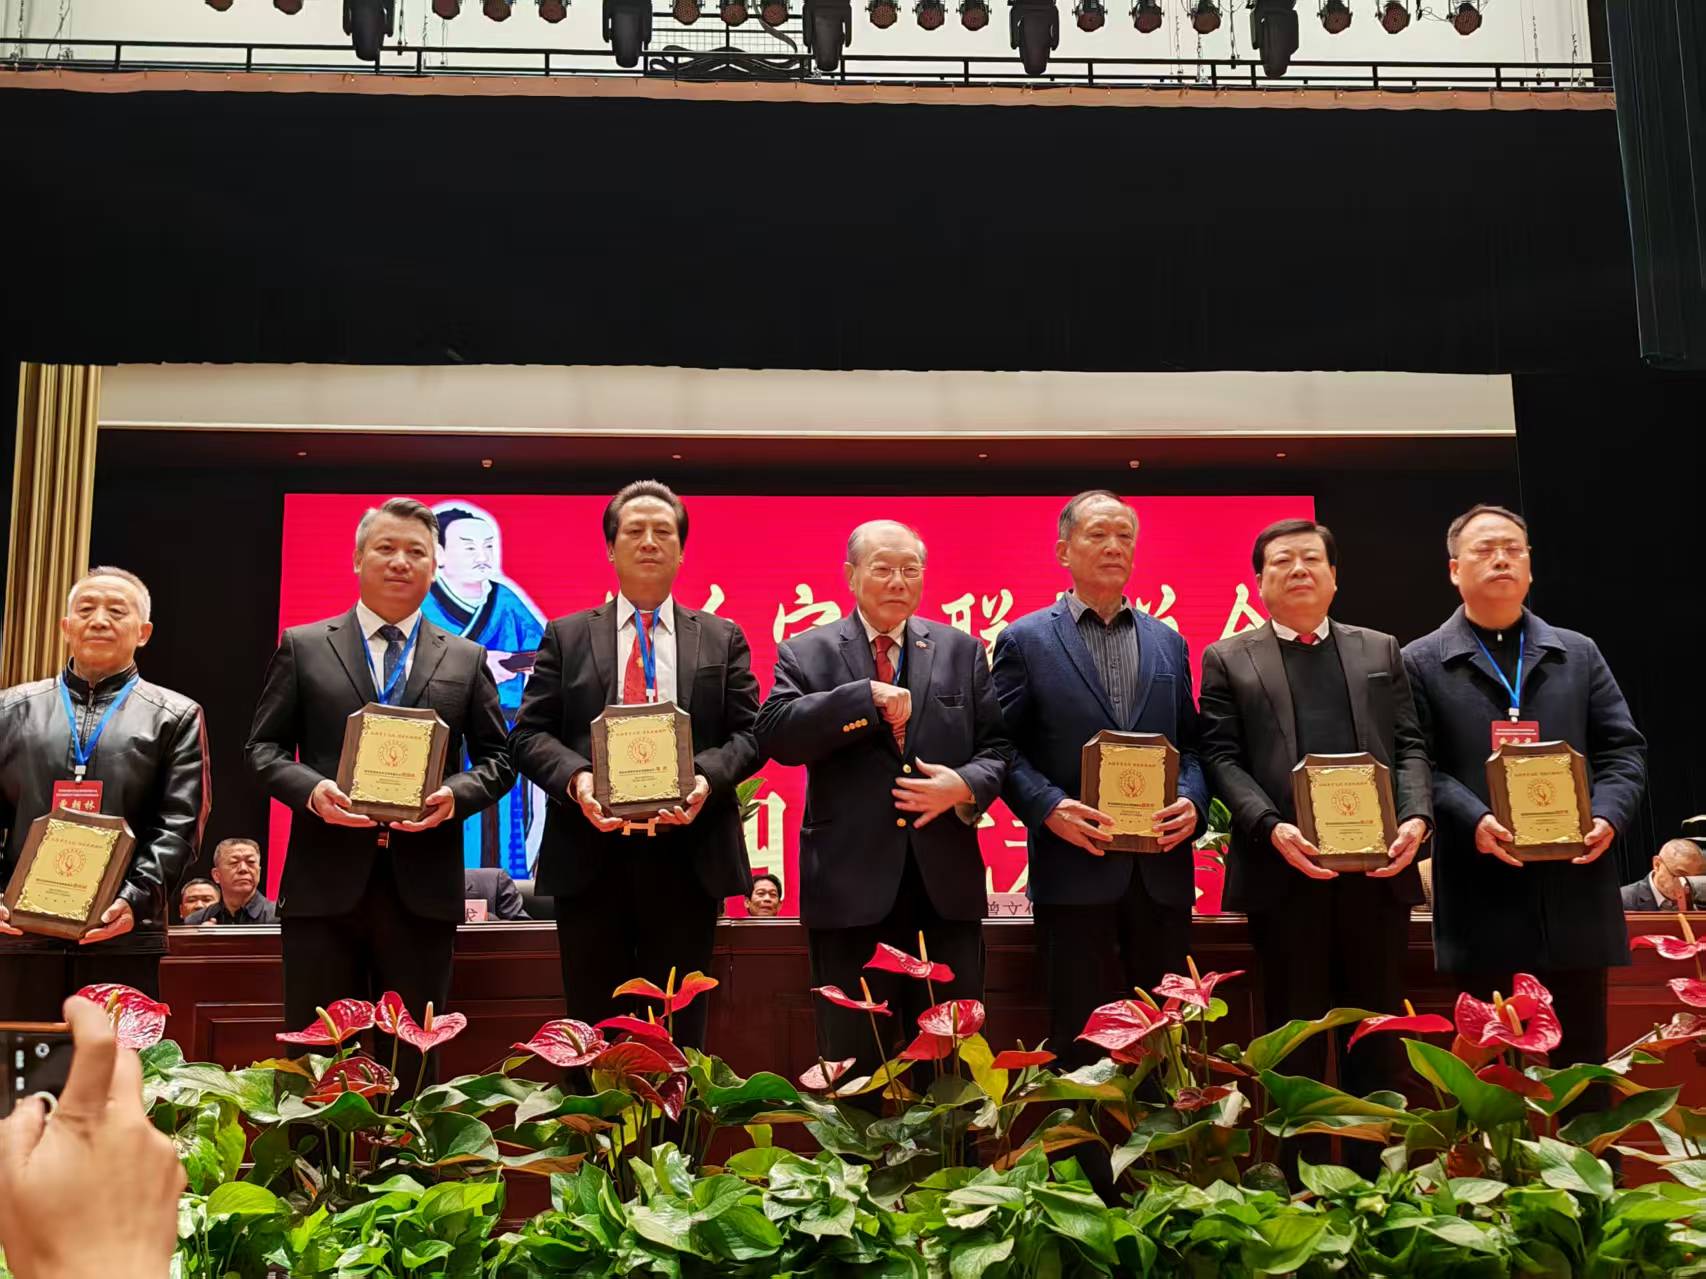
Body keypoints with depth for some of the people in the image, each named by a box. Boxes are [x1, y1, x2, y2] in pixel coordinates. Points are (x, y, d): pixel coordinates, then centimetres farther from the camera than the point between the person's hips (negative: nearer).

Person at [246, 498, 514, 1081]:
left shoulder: (466, 659, 11)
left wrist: (454, 796, -10)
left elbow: (497, 758, 10)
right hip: (325, 879, -1)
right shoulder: (302, 646, 9)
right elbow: (264, 746, 7)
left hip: (423, 884, 1)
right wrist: (312, 789, -12)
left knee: (413, 1057, 7)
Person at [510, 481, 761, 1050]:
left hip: (687, 857, 0)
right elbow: (529, 733, 4)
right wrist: (574, 778, -16)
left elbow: (749, 733, 5)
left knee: (680, 1028, 6)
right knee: (593, 1027, 7)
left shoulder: (722, 639, 12)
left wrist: (708, 777, -16)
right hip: (590, 855, 0)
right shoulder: (567, 637, 11)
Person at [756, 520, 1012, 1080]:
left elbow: (1000, 745, 8)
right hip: (850, 883, -2)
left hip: (946, 882, 2)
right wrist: (869, 696, -18)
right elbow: (773, 734, -12)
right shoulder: (806, 653, 4)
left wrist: (966, 785, -13)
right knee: (855, 1061, 8)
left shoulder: (962, 651, 10)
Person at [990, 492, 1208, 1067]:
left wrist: (1192, 802, -5)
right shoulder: (1025, 640, 3)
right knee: (1080, 1039, 2)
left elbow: (1190, 744, 14)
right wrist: (1048, 807, -17)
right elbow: (1005, 748, -1)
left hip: (1162, 869, 4)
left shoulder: (1168, 642, 15)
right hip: (1074, 866, -4)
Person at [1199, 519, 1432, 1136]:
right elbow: (1222, 758, 0)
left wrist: (1415, 819, -8)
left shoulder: (1381, 651, 18)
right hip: (1286, 872, -2)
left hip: (1378, 871, 3)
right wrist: (1272, 828, -15)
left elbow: (1409, 747, 10)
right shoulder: (1227, 660, 9)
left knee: (1377, 1038, 8)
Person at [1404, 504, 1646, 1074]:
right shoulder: (1422, 662, 6)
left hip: (1575, 893, 3)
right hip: (1481, 899, -2)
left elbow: (1622, 750, 10)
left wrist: (1608, 817, -9)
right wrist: (1474, 821, -19)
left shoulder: (1579, 654, 16)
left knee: (1582, 1061, 9)